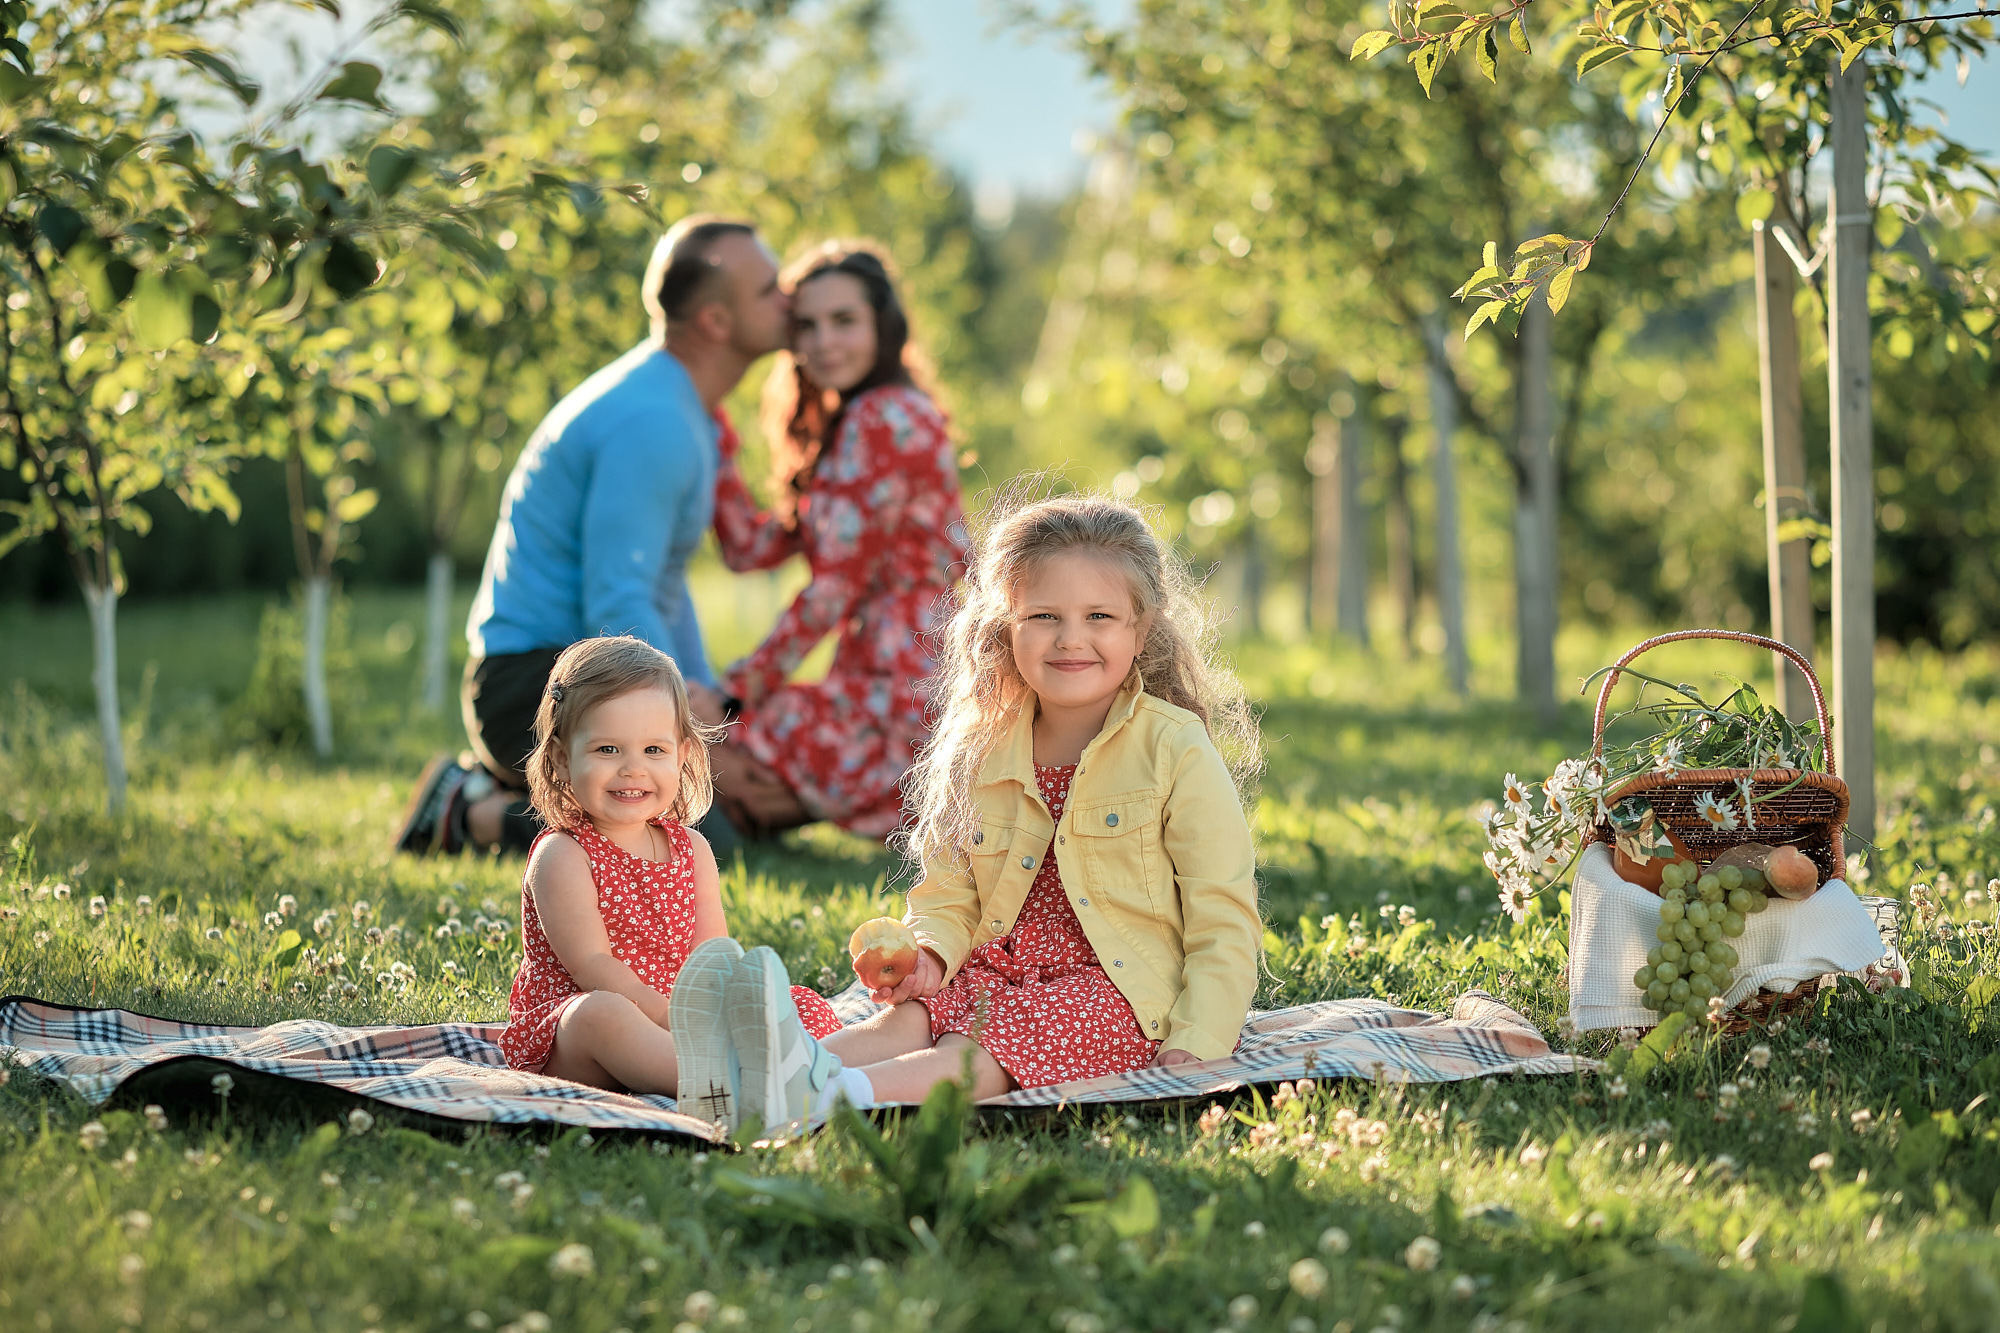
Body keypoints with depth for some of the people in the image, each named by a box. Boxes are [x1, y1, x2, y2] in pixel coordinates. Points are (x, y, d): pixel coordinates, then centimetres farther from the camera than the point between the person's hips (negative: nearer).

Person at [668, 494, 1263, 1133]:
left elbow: (1224, 920, -7)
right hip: (1004, 970, 5)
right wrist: (928, 952, -11)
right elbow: (948, 899, 14)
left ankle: (845, 1094, -60)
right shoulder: (982, 756, 9)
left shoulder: (1178, 751, -5)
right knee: (911, 1014, -27)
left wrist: (1198, 1045, -18)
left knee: (988, 1043, -32)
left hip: (1124, 990, -4)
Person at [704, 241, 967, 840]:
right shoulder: (843, 428, 20)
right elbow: (750, 546, 16)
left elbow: (834, 588, -14)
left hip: (909, 698, -10)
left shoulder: (884, 418, -12)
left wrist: (740, 689, -6)